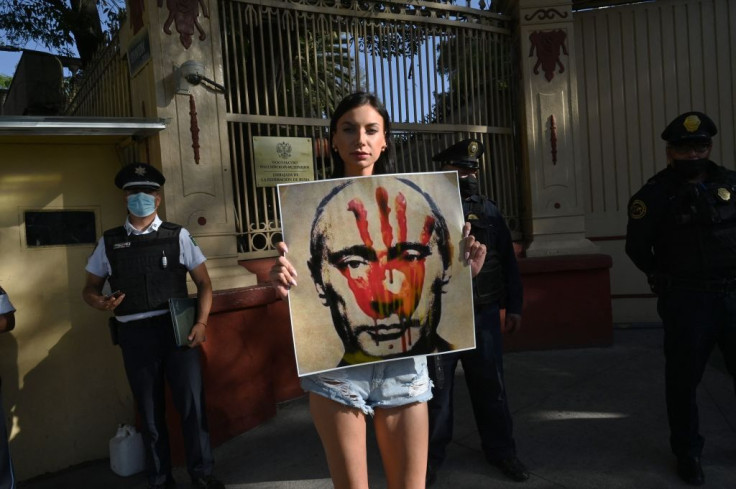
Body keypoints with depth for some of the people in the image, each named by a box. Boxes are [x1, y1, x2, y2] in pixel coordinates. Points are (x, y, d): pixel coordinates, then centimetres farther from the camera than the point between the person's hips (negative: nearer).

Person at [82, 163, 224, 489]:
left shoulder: (177, 236, 3)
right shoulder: (109, 242, 7)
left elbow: (203, 282, 4)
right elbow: (90, 289, 14)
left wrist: (201, 322, -8)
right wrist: (101, 303, -10)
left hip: (177, 328, -1)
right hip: (135, 334, 2)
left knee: (191, 401, 2)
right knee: (149, 410, 13)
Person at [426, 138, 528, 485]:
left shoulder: (489, 211, 8)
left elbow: (508, 262, 11)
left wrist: (514, 306, 8)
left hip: (483, 315, 3)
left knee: (490, 386, 14)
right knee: (436, 390, 9)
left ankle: (501, 451, 32)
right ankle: (431, 456, 26)